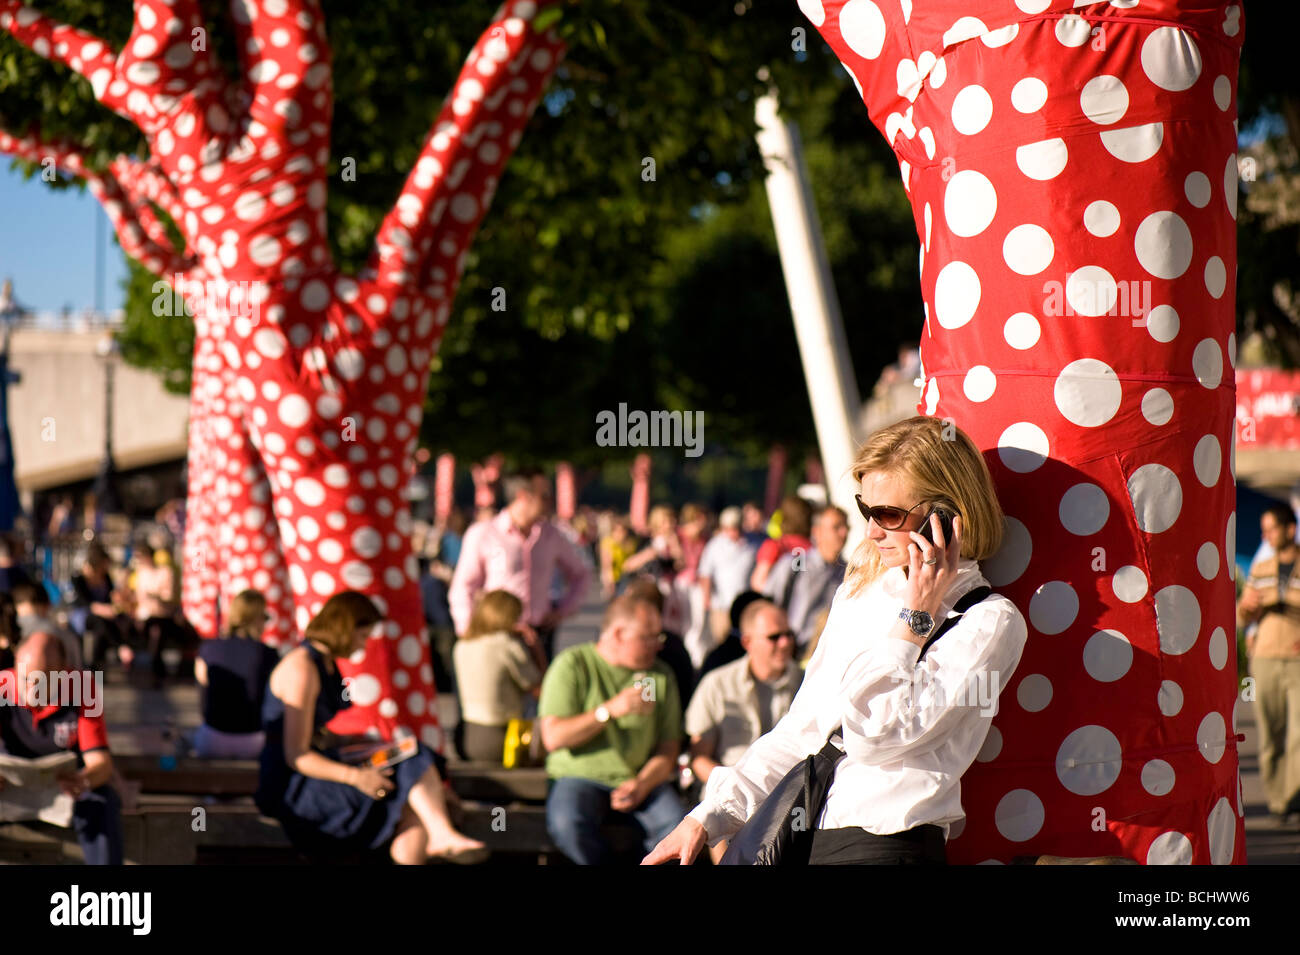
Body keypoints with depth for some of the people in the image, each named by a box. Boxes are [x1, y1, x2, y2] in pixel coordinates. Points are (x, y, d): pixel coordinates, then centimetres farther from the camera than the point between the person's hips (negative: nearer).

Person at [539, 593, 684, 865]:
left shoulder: (661, 676, 10)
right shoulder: (572, 665, -1)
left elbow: (669, 747, 7)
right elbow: (553, 737, -11)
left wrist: (642, 784, -13)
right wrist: (610, 711, -19)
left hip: (643, 779, 3)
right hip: (580, 777, -3)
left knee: (680, 826, -28)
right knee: (567, 824, -35)